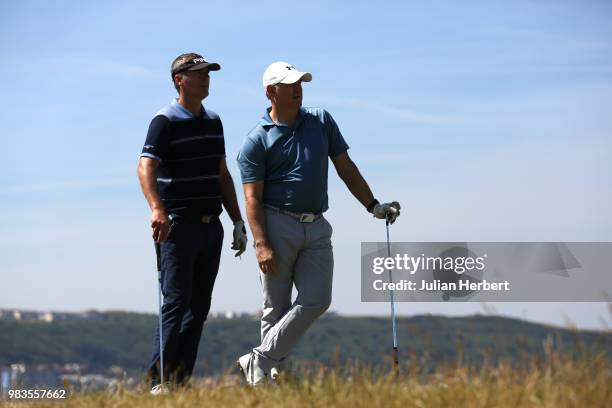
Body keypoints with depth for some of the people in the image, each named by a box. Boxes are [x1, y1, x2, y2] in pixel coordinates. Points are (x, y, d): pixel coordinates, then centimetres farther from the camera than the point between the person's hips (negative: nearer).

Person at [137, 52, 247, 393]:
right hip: (179, 225, -7)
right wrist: (157, 208, -38)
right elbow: (146, 166, -22)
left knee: (199, 307, 6)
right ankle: (159, 380, -9)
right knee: (176, 302, -11)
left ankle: (181, 379, 9)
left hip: (212, 226, 7)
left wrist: (238, 222, 18)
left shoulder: (213, 122, 16)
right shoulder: (166, 121, -8)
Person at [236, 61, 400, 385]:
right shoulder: (257, 140, -2)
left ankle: (259, 362, -2)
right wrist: (261, 244, -17)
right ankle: (272, 372, 9)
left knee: (316, 300, -8)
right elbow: (253, 197, -7)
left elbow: (346, 168, 16)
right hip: (277, 225, -4)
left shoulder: (321, 121, 12)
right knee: (277, 306, -1)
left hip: (316, 228, 4)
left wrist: (373, 206, 9)